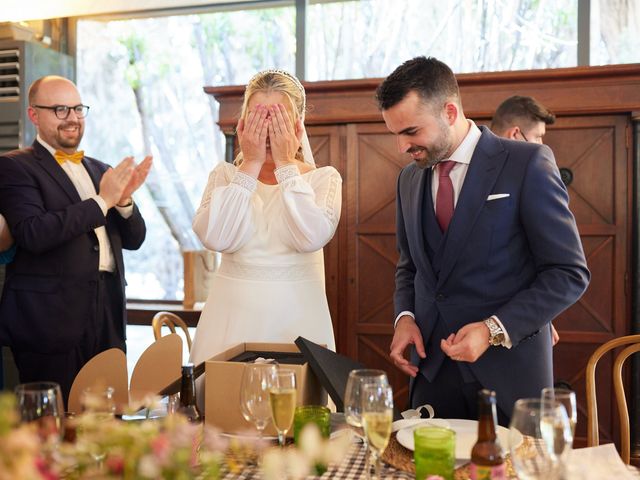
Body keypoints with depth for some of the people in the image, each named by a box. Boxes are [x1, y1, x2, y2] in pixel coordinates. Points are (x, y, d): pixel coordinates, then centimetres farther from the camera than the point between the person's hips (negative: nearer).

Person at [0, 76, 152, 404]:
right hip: (51, 320, -5)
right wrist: (101, 201, -15)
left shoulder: (99, 170, 17)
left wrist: (123, 199, -6)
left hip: (108, 315, 6)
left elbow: (133, 239, 14)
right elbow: (32, 234, -18)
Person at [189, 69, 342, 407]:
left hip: (298, 320, -1)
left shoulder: (324, 178, 3)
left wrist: (285, 164, -12)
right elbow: (216, 237, -13)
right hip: (232, 319, 1)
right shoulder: (225, 175, 6)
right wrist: (251, 164, -9)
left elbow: (312, 237, -17)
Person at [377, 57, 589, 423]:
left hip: (508, 369, -4)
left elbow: (570, 274, -9)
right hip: (432, 367, 4)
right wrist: (405, 316, 0)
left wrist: (495, 329, -19)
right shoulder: (410, 178, 9)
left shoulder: (527, 163, -9)